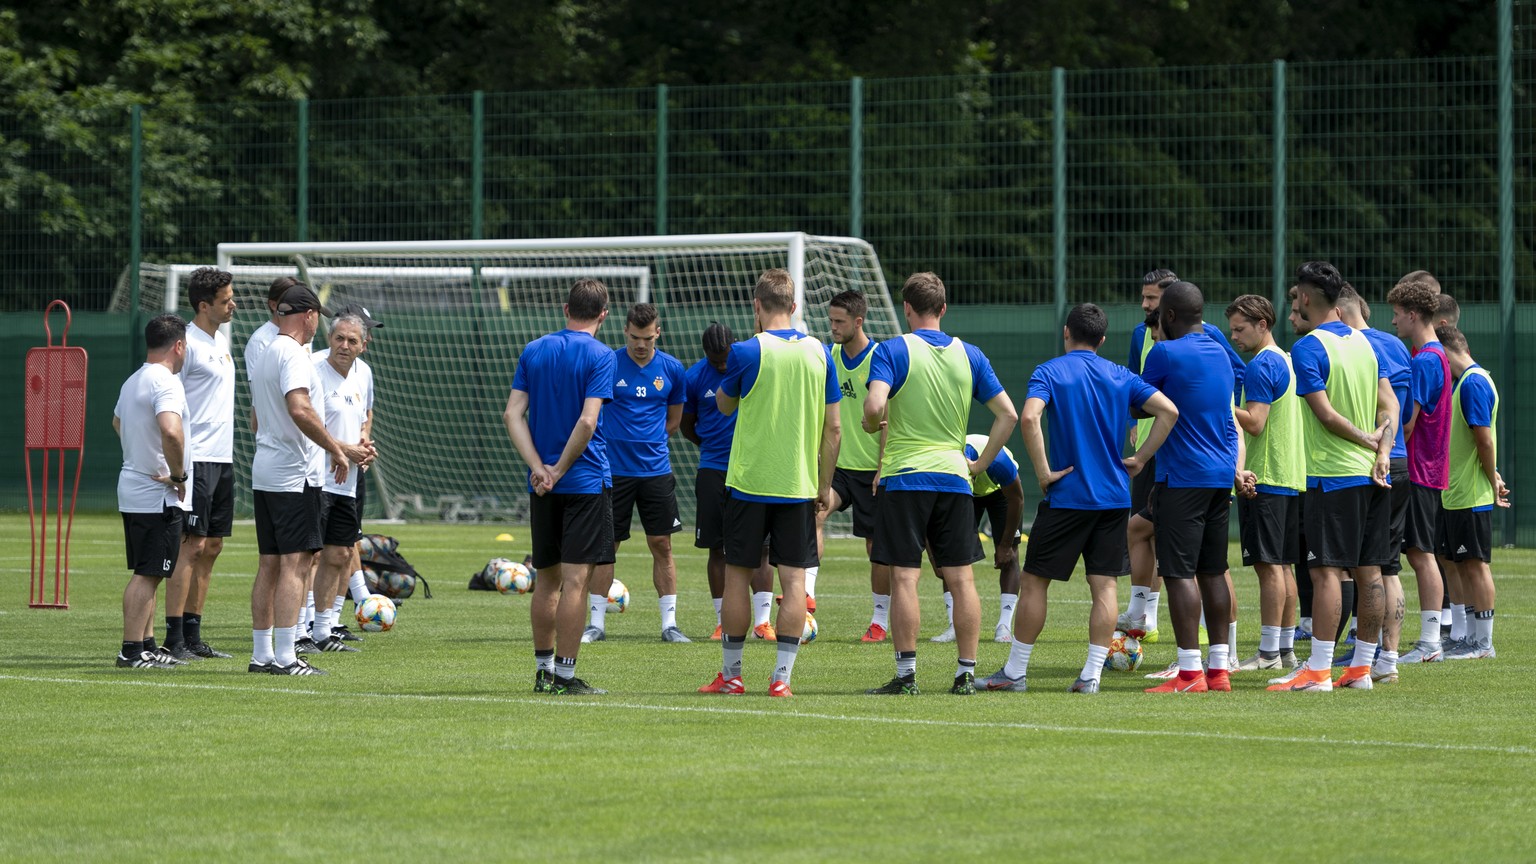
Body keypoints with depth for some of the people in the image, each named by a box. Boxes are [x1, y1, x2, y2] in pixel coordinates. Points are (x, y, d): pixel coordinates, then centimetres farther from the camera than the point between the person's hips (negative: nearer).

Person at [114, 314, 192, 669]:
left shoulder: (132, 382, 13)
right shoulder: (166, 383, -17)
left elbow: (118, 422, 33)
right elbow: (170, 430, -34)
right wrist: (178, 474, -21)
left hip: (132, 491, 10)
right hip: (158, 496, -10)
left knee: (145, 573, 16)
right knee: (148, 574, -7)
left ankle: (146, 646, 22)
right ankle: (132, 650, -8)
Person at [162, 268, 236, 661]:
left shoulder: (221, 340, 16)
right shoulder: (188, 343, -12)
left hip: (223, 457, 9)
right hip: (197, 458, -9)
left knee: (212, 545, 9)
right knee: (192, 544, -11)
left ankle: (192, 635, 14)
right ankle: (174, 639, -10)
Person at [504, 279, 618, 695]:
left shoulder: (533, 351, 7)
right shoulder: (600, 357, -9)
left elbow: (513, 414, 0)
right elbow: (587, 422, -18)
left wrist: (539, 468, -5)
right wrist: (559, 471, -10)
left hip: (542, 485, 5)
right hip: (587, 482, -5)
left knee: (547, 578, 14)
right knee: (575, 579, -4)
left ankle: (543, 671, 19)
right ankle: (564, 675, -5)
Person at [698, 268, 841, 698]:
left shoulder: (747, 352, -9)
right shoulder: (819, 353, 2)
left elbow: (724, 405, 10)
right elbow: (833, 426, 4)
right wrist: (825, 484, 12)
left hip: (749, 482, -2)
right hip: (799, 485, 2)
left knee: (737, 576, 7)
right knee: (793, 580, 3)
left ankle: (731, 674, 13)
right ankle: (782, 676, -1)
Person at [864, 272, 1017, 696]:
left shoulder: (892, 351, -5)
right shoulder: (969, 355, 7)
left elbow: (875, 405, -20)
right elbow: (1008, 414, 4)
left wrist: (871, 424, 3)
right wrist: (981, 463, 11)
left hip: (904, 476, -3)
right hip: (954, 478, 3)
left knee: (905, 578, -3)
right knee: (961, 579, 6)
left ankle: (906, 674, -5)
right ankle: (966, 673, 6)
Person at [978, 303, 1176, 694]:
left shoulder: (1049, 372, -3)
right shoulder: (1120, 376, 8)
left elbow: (1029, 417, -21)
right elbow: (1168, 411, 1)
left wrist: (1043, 472, -14)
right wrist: (1139, 459, 4)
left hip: (1066, 496, -4)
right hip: (1114, 496, 4)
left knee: (1034, 581, 5)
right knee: (1104, 585, 4)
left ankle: (1015, 672, 8)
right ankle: (1092, 675, 0)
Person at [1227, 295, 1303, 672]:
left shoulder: (1261, 366, -13)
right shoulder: (1287, 361, 17)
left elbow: (1254, 423, -20)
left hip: (1264, 479, -10)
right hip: (1291, 476, 10)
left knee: (1268, 565, -8)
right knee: (1282, 565, 11)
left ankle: (1269, 652, -9)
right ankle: (1286, 648, 13)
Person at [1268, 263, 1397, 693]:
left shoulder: (1308, 347, -11)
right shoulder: (1364, 342, 11)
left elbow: (1326, 414, -16)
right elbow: (1390, 404, 6)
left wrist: (1367, 440, -4)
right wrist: (1382, 452, -3)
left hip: (1332, 476, -7)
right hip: (1372, 477, 7)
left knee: (1326, 571, -7)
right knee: (1368, 571, 7)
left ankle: (1318, 670, -9)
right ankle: (1361, 668, 11)